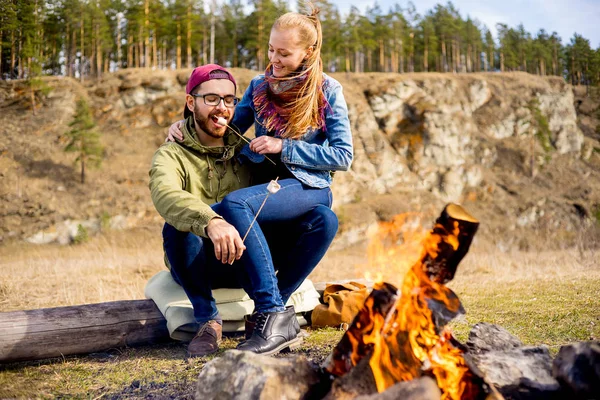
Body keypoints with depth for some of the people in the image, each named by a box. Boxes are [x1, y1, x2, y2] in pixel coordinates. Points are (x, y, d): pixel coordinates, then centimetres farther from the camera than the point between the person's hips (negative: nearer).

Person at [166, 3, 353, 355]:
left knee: (234, 204, -33)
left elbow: (343, 156, -5)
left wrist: (283, 147, -12)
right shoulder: (259, 86, 12)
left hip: (308, 188, -5)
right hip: (265, 187, 5)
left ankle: (272, 313, -31)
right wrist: (187, 126, -1)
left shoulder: (327, 91, 0)